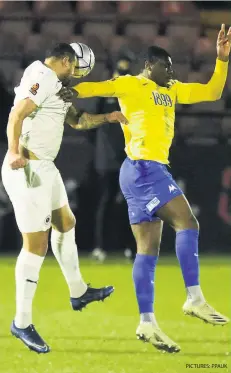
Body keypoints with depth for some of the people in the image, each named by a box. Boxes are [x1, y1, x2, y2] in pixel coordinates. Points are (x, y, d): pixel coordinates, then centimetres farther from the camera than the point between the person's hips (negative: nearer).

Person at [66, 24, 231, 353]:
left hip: (151, 169, 9)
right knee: (186, 222, -16)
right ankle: (194, 298, -20)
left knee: (149, 248, 4)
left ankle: (147, 322, 1)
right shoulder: (131, 85, -1)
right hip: (143, 166, -9)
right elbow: (94, 88, -10)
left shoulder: (171, 90, 21)